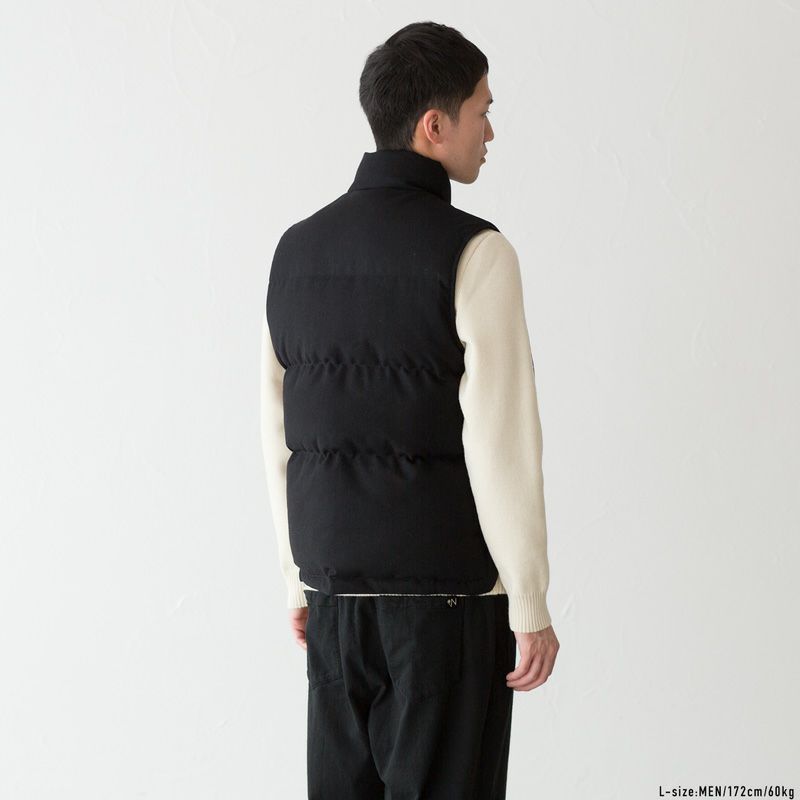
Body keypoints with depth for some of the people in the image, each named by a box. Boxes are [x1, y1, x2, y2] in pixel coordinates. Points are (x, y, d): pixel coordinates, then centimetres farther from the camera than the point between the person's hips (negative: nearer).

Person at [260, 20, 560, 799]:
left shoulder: (297, 250, 6)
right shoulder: (474, 254, -14)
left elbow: (280, 435, 11)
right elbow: (501, 443, -17)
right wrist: (531, 606, -10)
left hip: (339, 589, 6)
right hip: (449, 593, -6)